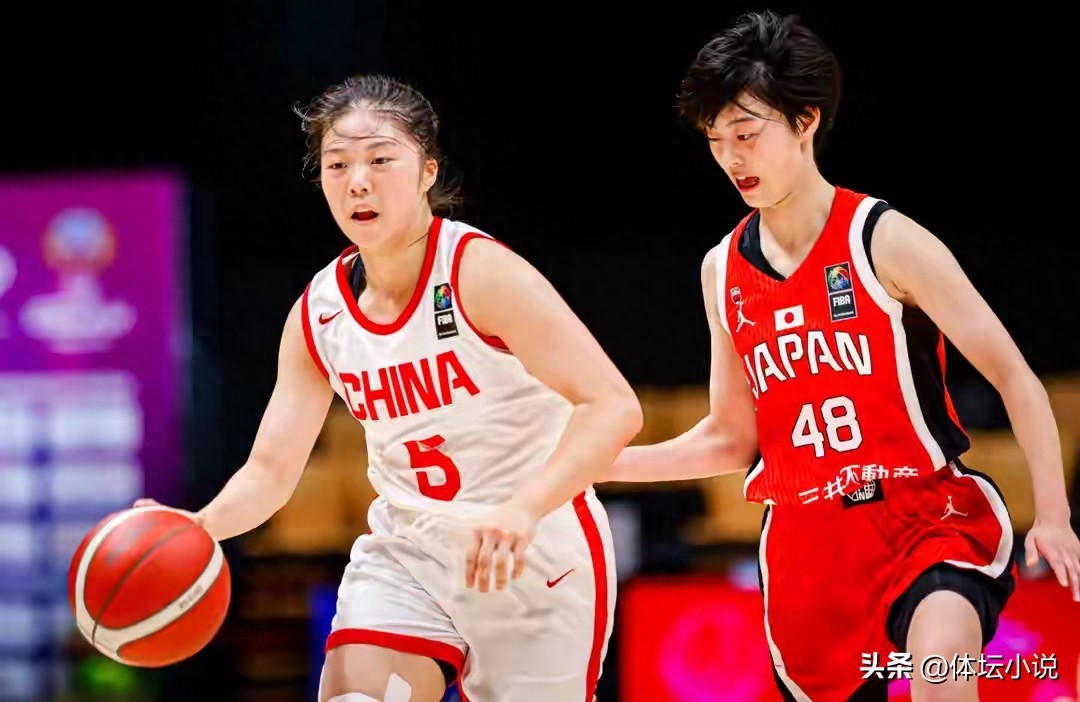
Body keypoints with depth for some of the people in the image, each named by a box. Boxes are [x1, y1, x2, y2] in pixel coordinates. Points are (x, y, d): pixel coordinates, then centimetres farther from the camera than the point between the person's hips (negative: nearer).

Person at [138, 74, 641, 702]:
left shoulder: (480, 272, -19)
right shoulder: (317, 315, -2)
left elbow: (614, 407, -27)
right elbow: (272, 468, 2)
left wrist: (523, 510, -42)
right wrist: (197, 527, -20)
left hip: (538, 557, -4)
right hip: (407, 555, 4)